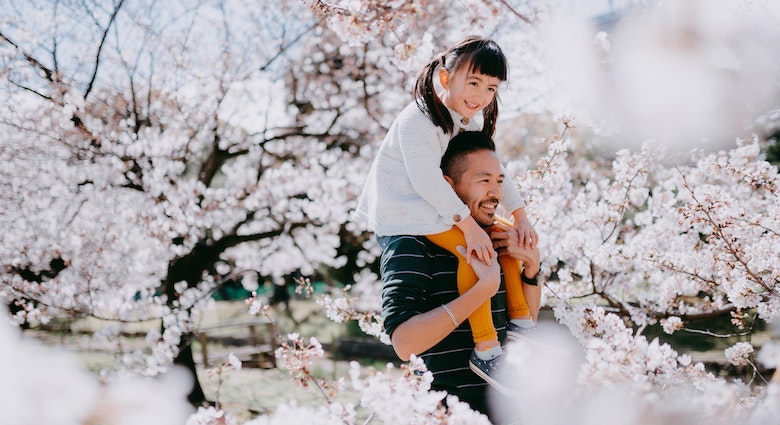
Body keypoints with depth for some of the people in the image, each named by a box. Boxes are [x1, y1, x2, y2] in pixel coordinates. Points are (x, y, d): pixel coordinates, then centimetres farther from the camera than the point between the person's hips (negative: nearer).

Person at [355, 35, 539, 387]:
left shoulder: (474, 122, 6)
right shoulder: (419, 120, -23)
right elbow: (426, 179, -31)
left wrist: (520, 216, -1)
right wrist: (469, 225, -33)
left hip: (439, 207, 10)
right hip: (401, 209, -10)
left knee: (506, 234, 6)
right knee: (473, 249, -28)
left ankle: (521, 324, 13)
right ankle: (485, 351, -25)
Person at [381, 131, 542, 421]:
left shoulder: (491, 243, 10)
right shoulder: (412, 247, -13)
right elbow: (405, 343, -26)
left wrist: (532, 265, -1)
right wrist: (484, 288, -28)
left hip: (498, 402, 7)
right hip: (445, 409, -7)